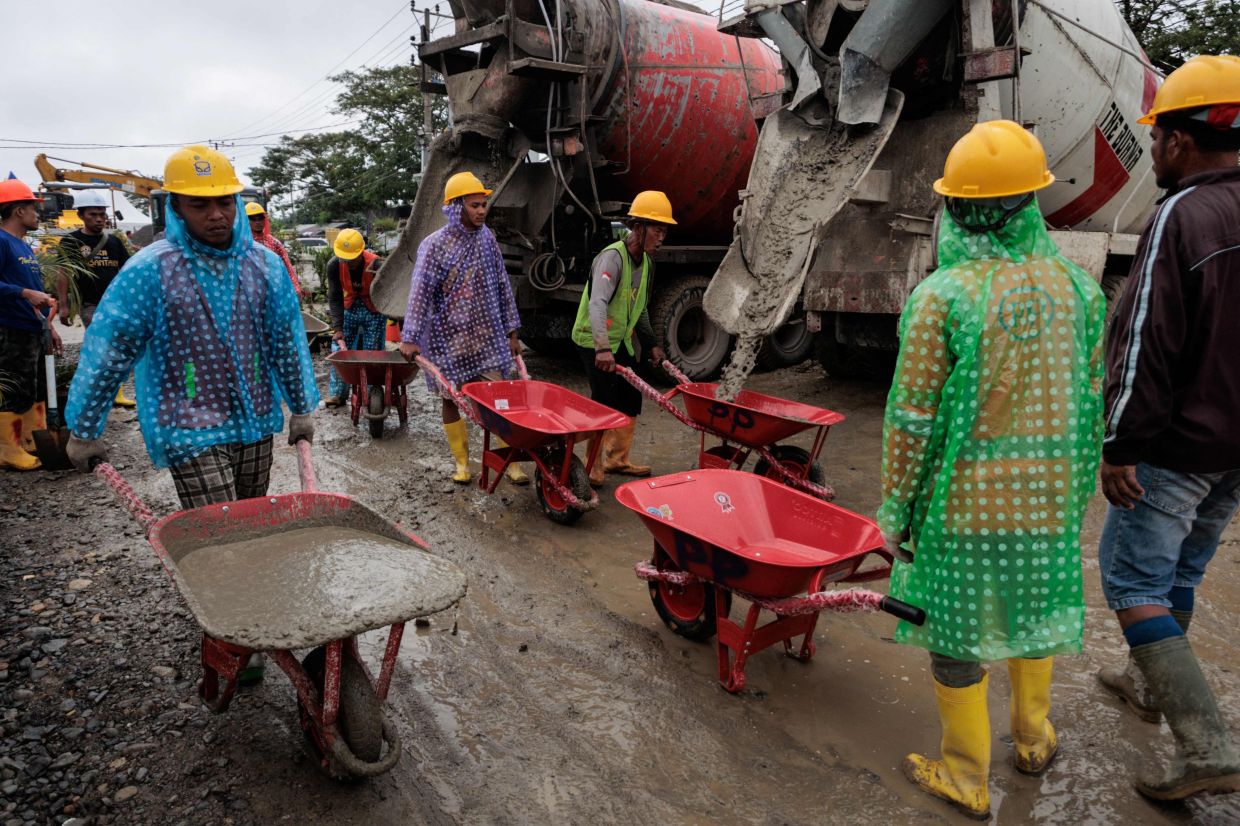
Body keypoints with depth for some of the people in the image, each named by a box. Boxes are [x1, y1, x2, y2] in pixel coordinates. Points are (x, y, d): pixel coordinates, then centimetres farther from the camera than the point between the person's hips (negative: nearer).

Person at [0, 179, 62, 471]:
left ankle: (29, 442, 25)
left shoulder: (25, 246, 16)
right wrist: (26, 293, -28)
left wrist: (49, 326, 21)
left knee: (34, 389, 15)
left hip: (34, 331, 9)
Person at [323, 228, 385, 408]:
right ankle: (337, 394, 8)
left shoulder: (375, 265, -28)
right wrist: (337, 329, -24)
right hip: (349, 310, 3)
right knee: (340, 351, 0)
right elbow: (334, 298, -16)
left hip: (374, 311, -3)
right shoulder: (334, 265, -19)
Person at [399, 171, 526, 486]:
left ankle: (510, 461, 8)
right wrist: (409, 338, -19)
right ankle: (461, 461, 22)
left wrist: (512, 332, 8)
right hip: (449, 338, -2)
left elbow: (502, 286, 8)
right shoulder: (434, 245, -9)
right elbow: (420, 292, -14)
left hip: (487, 336, 3)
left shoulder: (487, 238, 4)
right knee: (451, 399, 7)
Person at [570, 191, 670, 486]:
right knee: (605, 406, -8)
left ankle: (617, 459, 28)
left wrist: (651, 343, 13)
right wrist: (603, 348, -48)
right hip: (596, 344, -9)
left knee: (630, 403, 13)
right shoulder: (613, 257, -22)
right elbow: (597, 304, -37)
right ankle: (593, 466, 7)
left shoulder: (646, 261, 7)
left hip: (622, 342, 9)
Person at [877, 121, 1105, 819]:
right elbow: (1091, 406, 5)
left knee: (957, 626, 10)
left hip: (964, 494, -5)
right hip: (1048, 495, 5)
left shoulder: (942, 296, -17)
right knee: (1032, 603, 26)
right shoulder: (1078, 288, -1)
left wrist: (895, 508, -5)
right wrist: (1073, 490, 18)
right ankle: (1034, 737, 46)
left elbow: (912, 421, -15)